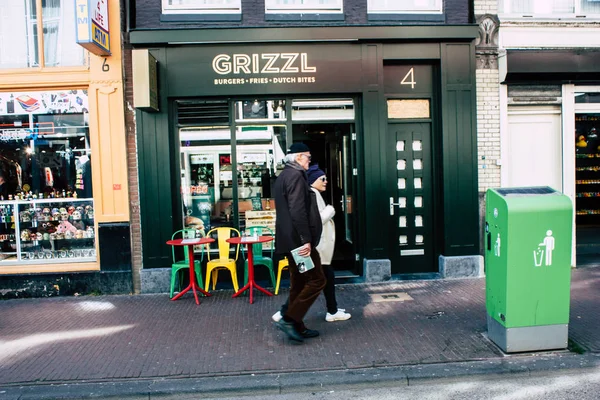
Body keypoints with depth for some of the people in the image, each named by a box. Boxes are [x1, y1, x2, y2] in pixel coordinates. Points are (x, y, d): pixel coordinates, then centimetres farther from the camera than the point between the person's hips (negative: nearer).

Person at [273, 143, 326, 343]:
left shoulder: (284, 176, 18)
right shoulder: (296, 175, -14)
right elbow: (298, 211, -23)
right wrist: (306, 239, -22)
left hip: (290, 240, 10)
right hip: (298, 240, -10)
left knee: (299, 284, 14)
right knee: (316, 280, -3)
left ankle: (297, 326, 19)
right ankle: (289, 319, -3)